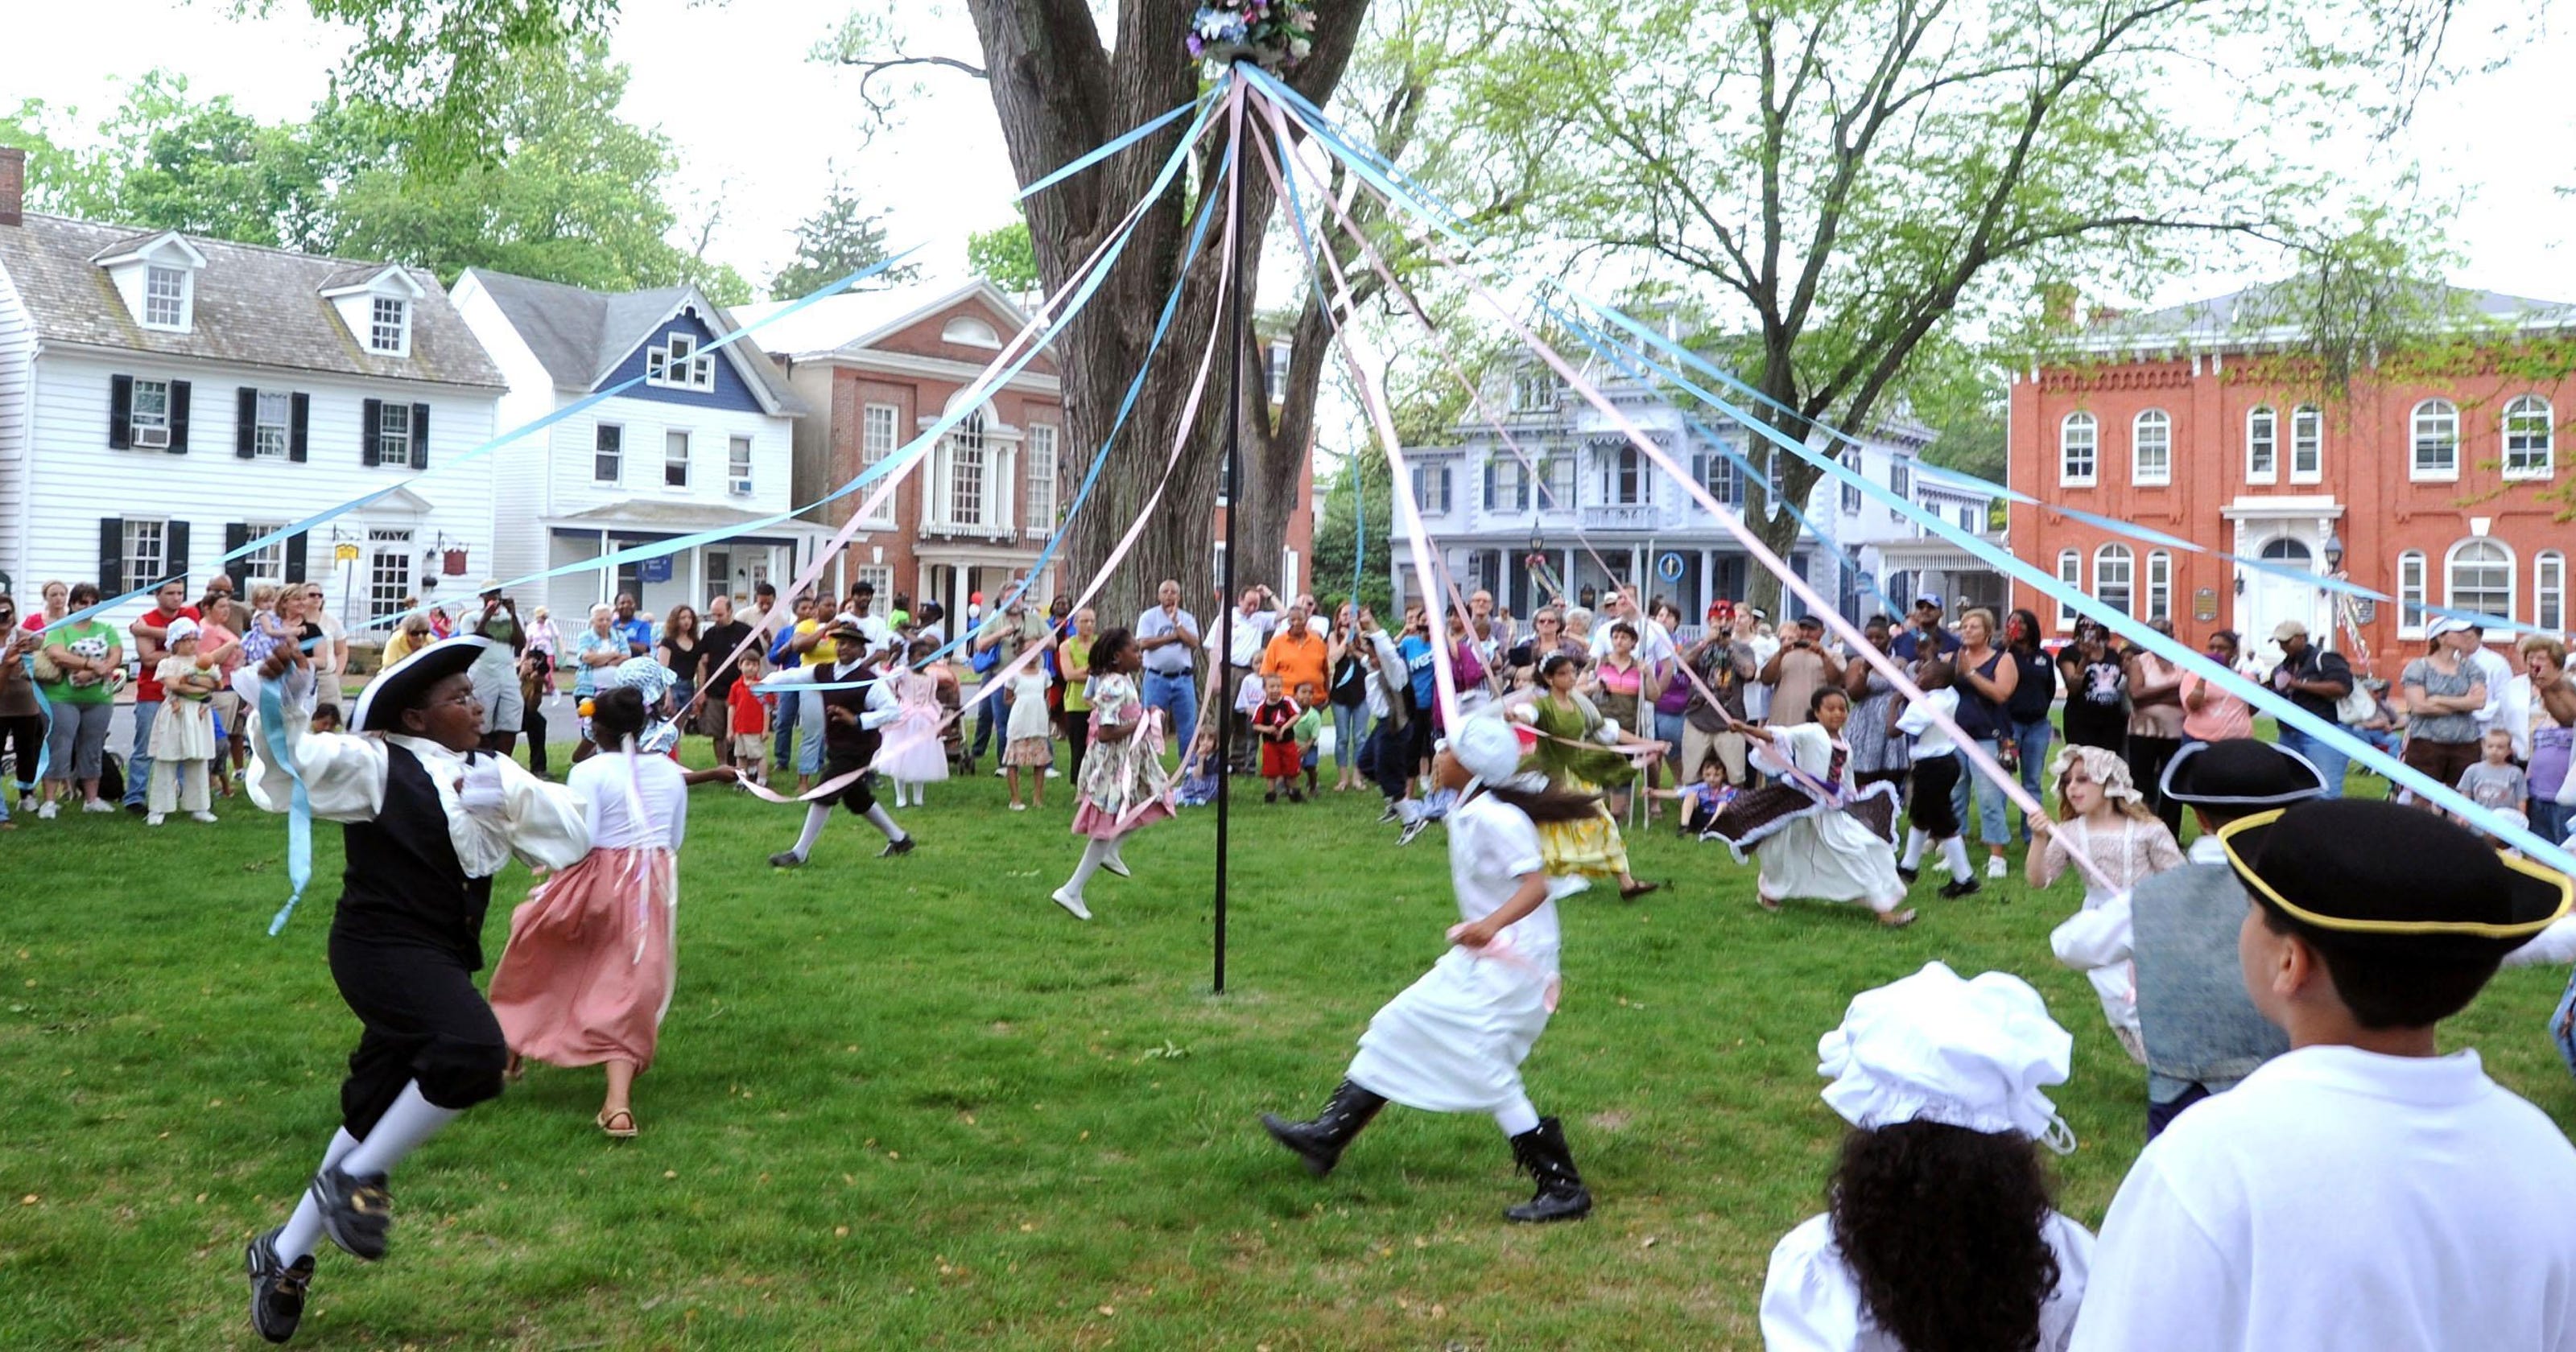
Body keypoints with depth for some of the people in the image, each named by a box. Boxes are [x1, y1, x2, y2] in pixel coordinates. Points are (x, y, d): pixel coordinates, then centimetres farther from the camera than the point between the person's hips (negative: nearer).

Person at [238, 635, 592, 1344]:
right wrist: (283, 703, -34)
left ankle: (286, 1254, 31)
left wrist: (511, 797, -10)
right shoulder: (376, 764, -6)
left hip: (438, 961, 8)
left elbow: (574, 833, 5)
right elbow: (292, 762, -17)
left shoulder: (490, 775, 12)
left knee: (375, 1114, 14)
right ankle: (356, 1178, -10)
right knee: (473, 1049, -31)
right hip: (383, 947, -8)